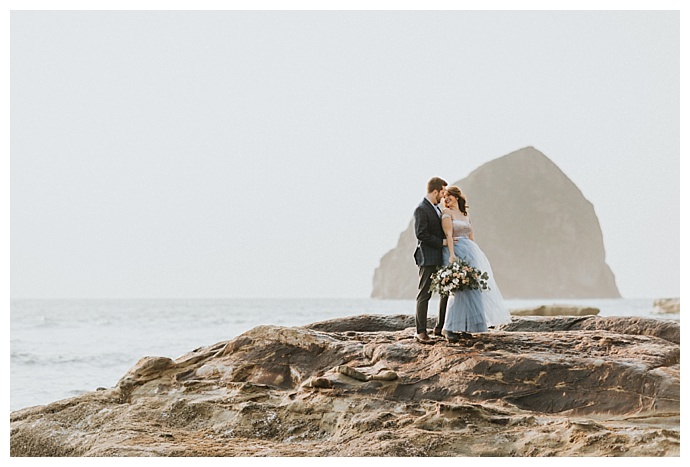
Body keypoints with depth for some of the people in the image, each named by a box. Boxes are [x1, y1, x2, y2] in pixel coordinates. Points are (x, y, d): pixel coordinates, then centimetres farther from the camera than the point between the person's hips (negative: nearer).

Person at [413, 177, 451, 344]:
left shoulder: (436, 208, 17)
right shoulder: (421, 209, -13)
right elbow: (421, 234, -20)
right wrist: (441, 242, -17)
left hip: (441, 257, 9)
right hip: (428, 258, -9)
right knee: (424, 294, -7)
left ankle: (440, 327, 19)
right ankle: (421, 332, -5)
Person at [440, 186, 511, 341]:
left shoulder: (466, 216, 20)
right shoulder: (447, 213, 0)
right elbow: (448, 234, -11)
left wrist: (476, 255, 13)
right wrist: (452, 254, -22)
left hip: (469, 252, 7)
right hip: (456, 251, -7)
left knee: (471, 287, 2)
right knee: (460, 287, -14)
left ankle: (463, 327, 5)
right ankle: (448, 328, -15)